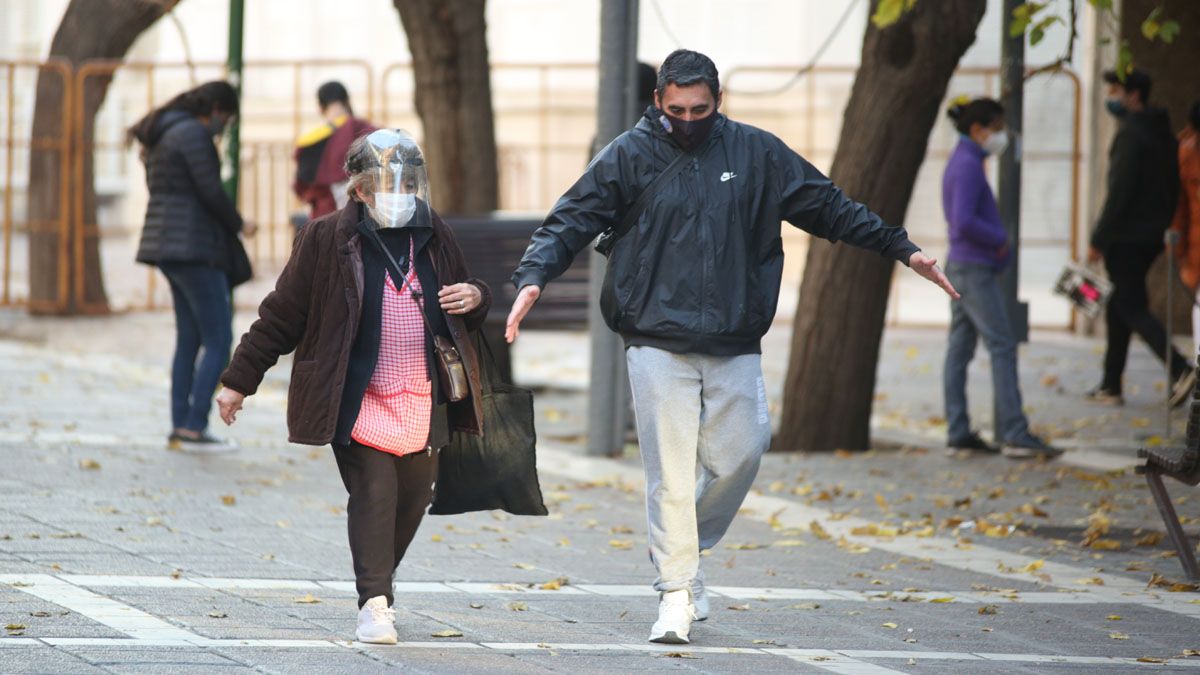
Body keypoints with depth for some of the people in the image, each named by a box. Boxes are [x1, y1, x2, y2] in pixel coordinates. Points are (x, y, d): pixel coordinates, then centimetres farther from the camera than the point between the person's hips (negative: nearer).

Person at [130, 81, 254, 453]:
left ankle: (180, 429, 11)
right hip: (193, 246, -10)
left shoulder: (162, 135, 17)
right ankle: (194, 427, -12)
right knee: (219, 340, -7)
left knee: (189, 339, 12)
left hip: (166, 242, 10)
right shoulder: (194, 134, -14)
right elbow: (210, 191, -18)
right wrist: (239, 225, -2)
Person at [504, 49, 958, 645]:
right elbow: (570, 222, -2)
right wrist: (533, 277, -20)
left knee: (738, 458, 0)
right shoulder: (629, 156, 1)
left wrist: (901, 248, 13)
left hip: (735, 347, 3)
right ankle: (677, 594, 0)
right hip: (658, 344, -2)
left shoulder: (755, 154, 7)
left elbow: (828, 208, 14)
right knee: (670, 472, -7)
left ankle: (689, 550, 25)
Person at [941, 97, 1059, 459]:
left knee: (960, 348, 9)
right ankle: (1016, 435, -13)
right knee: (1002, 348, -10)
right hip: (976, 271, -10)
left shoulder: (960, 163, 15)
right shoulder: (968, 167, -16)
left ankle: (958, 432, 10)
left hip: (959, 267, 10)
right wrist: (1001, 239, -11)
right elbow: (965, 222, -24)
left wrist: (998, 240, 9)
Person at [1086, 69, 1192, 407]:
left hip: (1127, 236, -9)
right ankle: (1110, 386, 18)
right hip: (1152, 236, 9)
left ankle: (1179, 370, -21)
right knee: (1119, 308, 15)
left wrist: (1098, 239, -16)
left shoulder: (1131, 135, -15)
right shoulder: (1162, 133, 14)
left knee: (1131, 308, -8)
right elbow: (1172, 187, 16)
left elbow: (1120, 191, -20)